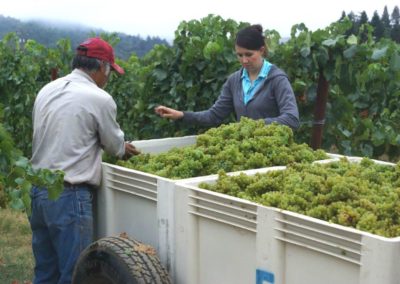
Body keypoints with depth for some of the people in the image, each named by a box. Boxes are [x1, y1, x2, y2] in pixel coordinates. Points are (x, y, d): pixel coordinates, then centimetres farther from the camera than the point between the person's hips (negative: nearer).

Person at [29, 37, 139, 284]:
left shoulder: (47, 91, 9)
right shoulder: (99, 98, -10)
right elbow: (115, 145, 2)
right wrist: (124, 148, 26)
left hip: (38, 189, 8)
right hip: (70, 196, -7)